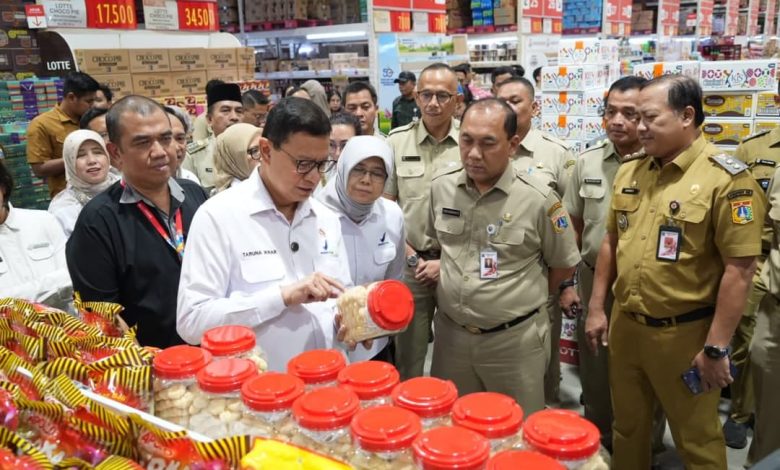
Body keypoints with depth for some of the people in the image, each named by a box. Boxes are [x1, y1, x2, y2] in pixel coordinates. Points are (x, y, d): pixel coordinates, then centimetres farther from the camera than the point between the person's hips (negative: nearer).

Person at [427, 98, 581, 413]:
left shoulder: (538, 199, -14)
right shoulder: (440, 187, -3)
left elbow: (564, 264, 0)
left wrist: (521, 296, 8)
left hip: (515, 339, -3)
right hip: (451, 333, 4)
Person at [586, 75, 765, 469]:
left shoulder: (726, 179, -15)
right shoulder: (629, 171, 4)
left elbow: (739, 269, -16)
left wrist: (716, 348, -16)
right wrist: (596, 307, 11)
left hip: (684, 334, -5)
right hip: (624, 325, 5)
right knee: (627, 426, 21)